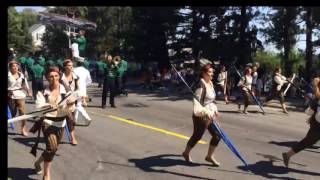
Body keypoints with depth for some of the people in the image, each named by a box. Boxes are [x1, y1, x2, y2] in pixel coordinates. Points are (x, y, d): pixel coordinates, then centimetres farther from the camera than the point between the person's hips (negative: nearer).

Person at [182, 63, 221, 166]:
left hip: (210, 115, 8)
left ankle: (209, 156, 25)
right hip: (201, 116, -8)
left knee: (217, 135, 7)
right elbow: (197, 101, -28)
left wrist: (215, 109, 20)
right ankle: (186, 153, 34)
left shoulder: (210, 83, 8)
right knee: (197, 136, 9)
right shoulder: (201, 84, -20)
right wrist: (205, 112, -35)